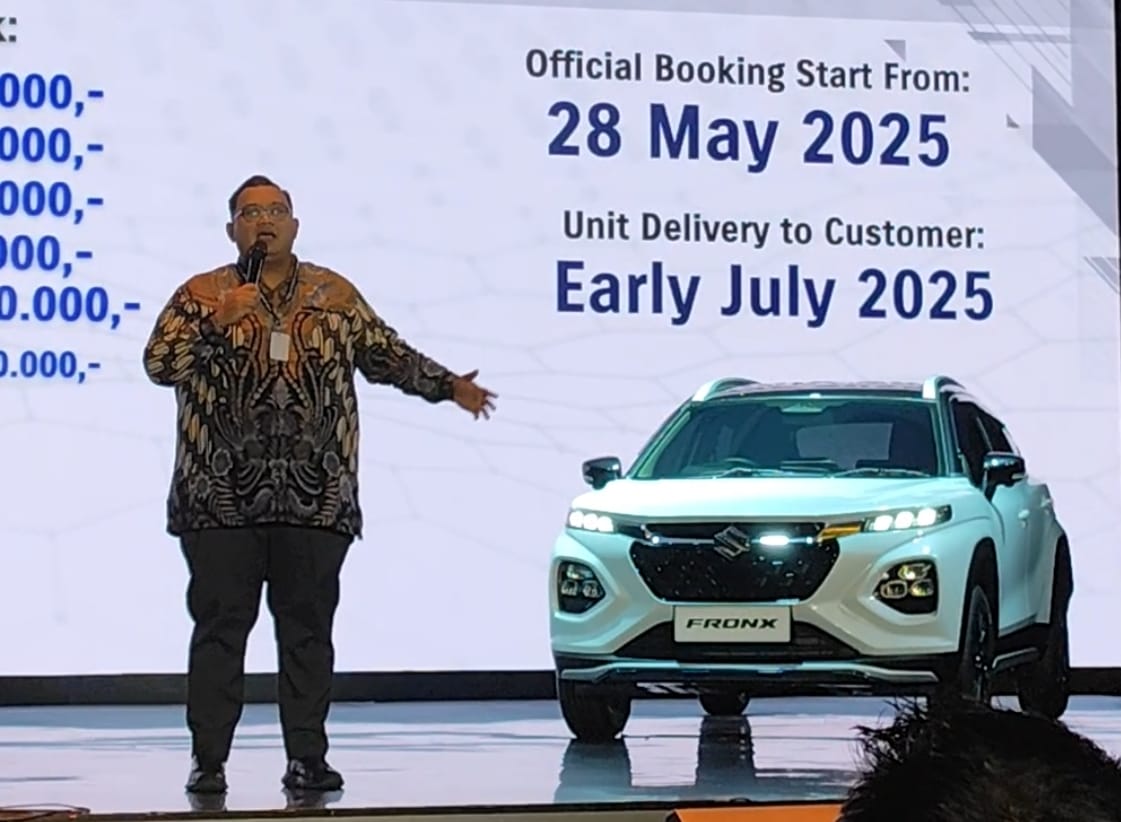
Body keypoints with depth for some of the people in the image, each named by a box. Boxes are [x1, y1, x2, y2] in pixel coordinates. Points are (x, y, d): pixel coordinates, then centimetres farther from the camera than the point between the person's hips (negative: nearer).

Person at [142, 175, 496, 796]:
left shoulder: (334, 295, 13)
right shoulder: (202, 295, 6)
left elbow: (386, 354, 20)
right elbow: (160, 363, -3)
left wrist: (448, 386, 15)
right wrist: (219, 322, -13)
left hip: (316, 499, 2)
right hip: (223, 499, -2)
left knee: (309, 629, 4)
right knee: (220, 627, -2)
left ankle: (307, 757, 10)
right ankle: (208, 760, 2)